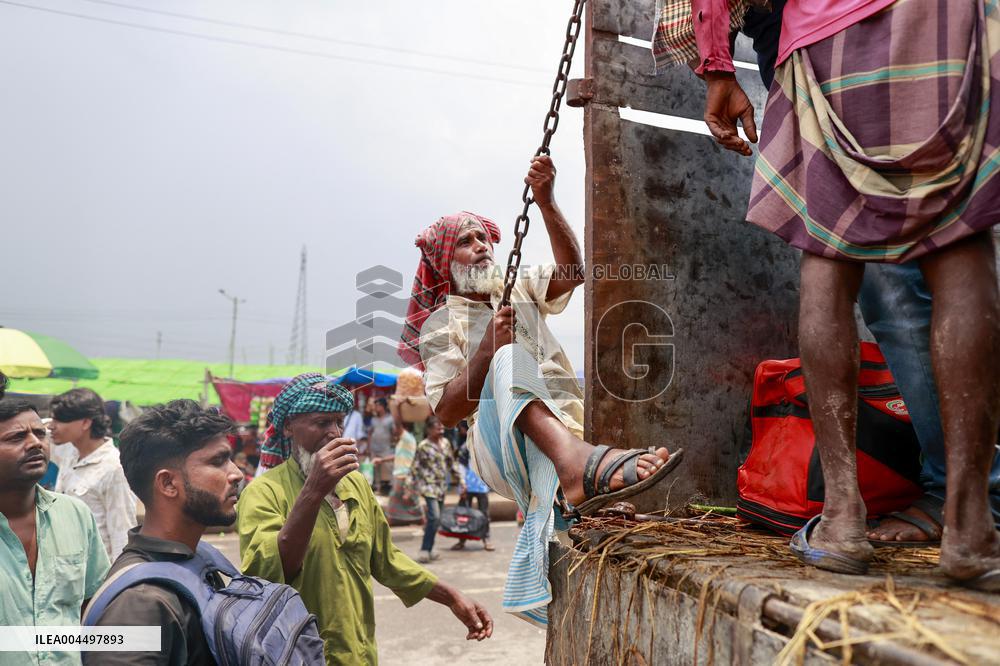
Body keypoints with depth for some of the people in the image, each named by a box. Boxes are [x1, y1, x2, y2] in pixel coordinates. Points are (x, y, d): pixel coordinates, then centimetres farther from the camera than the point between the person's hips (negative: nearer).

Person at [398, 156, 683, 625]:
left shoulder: (518, 289, 22)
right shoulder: (439, 325, 12)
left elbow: (572, 273, 0)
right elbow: (446, 412, -1)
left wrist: (546, 202, -12)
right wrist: (488, 349, -14)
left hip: (568, 426, 6)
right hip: (500, 442, -5)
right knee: (511, 359, -36)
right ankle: (578, 464, -61)